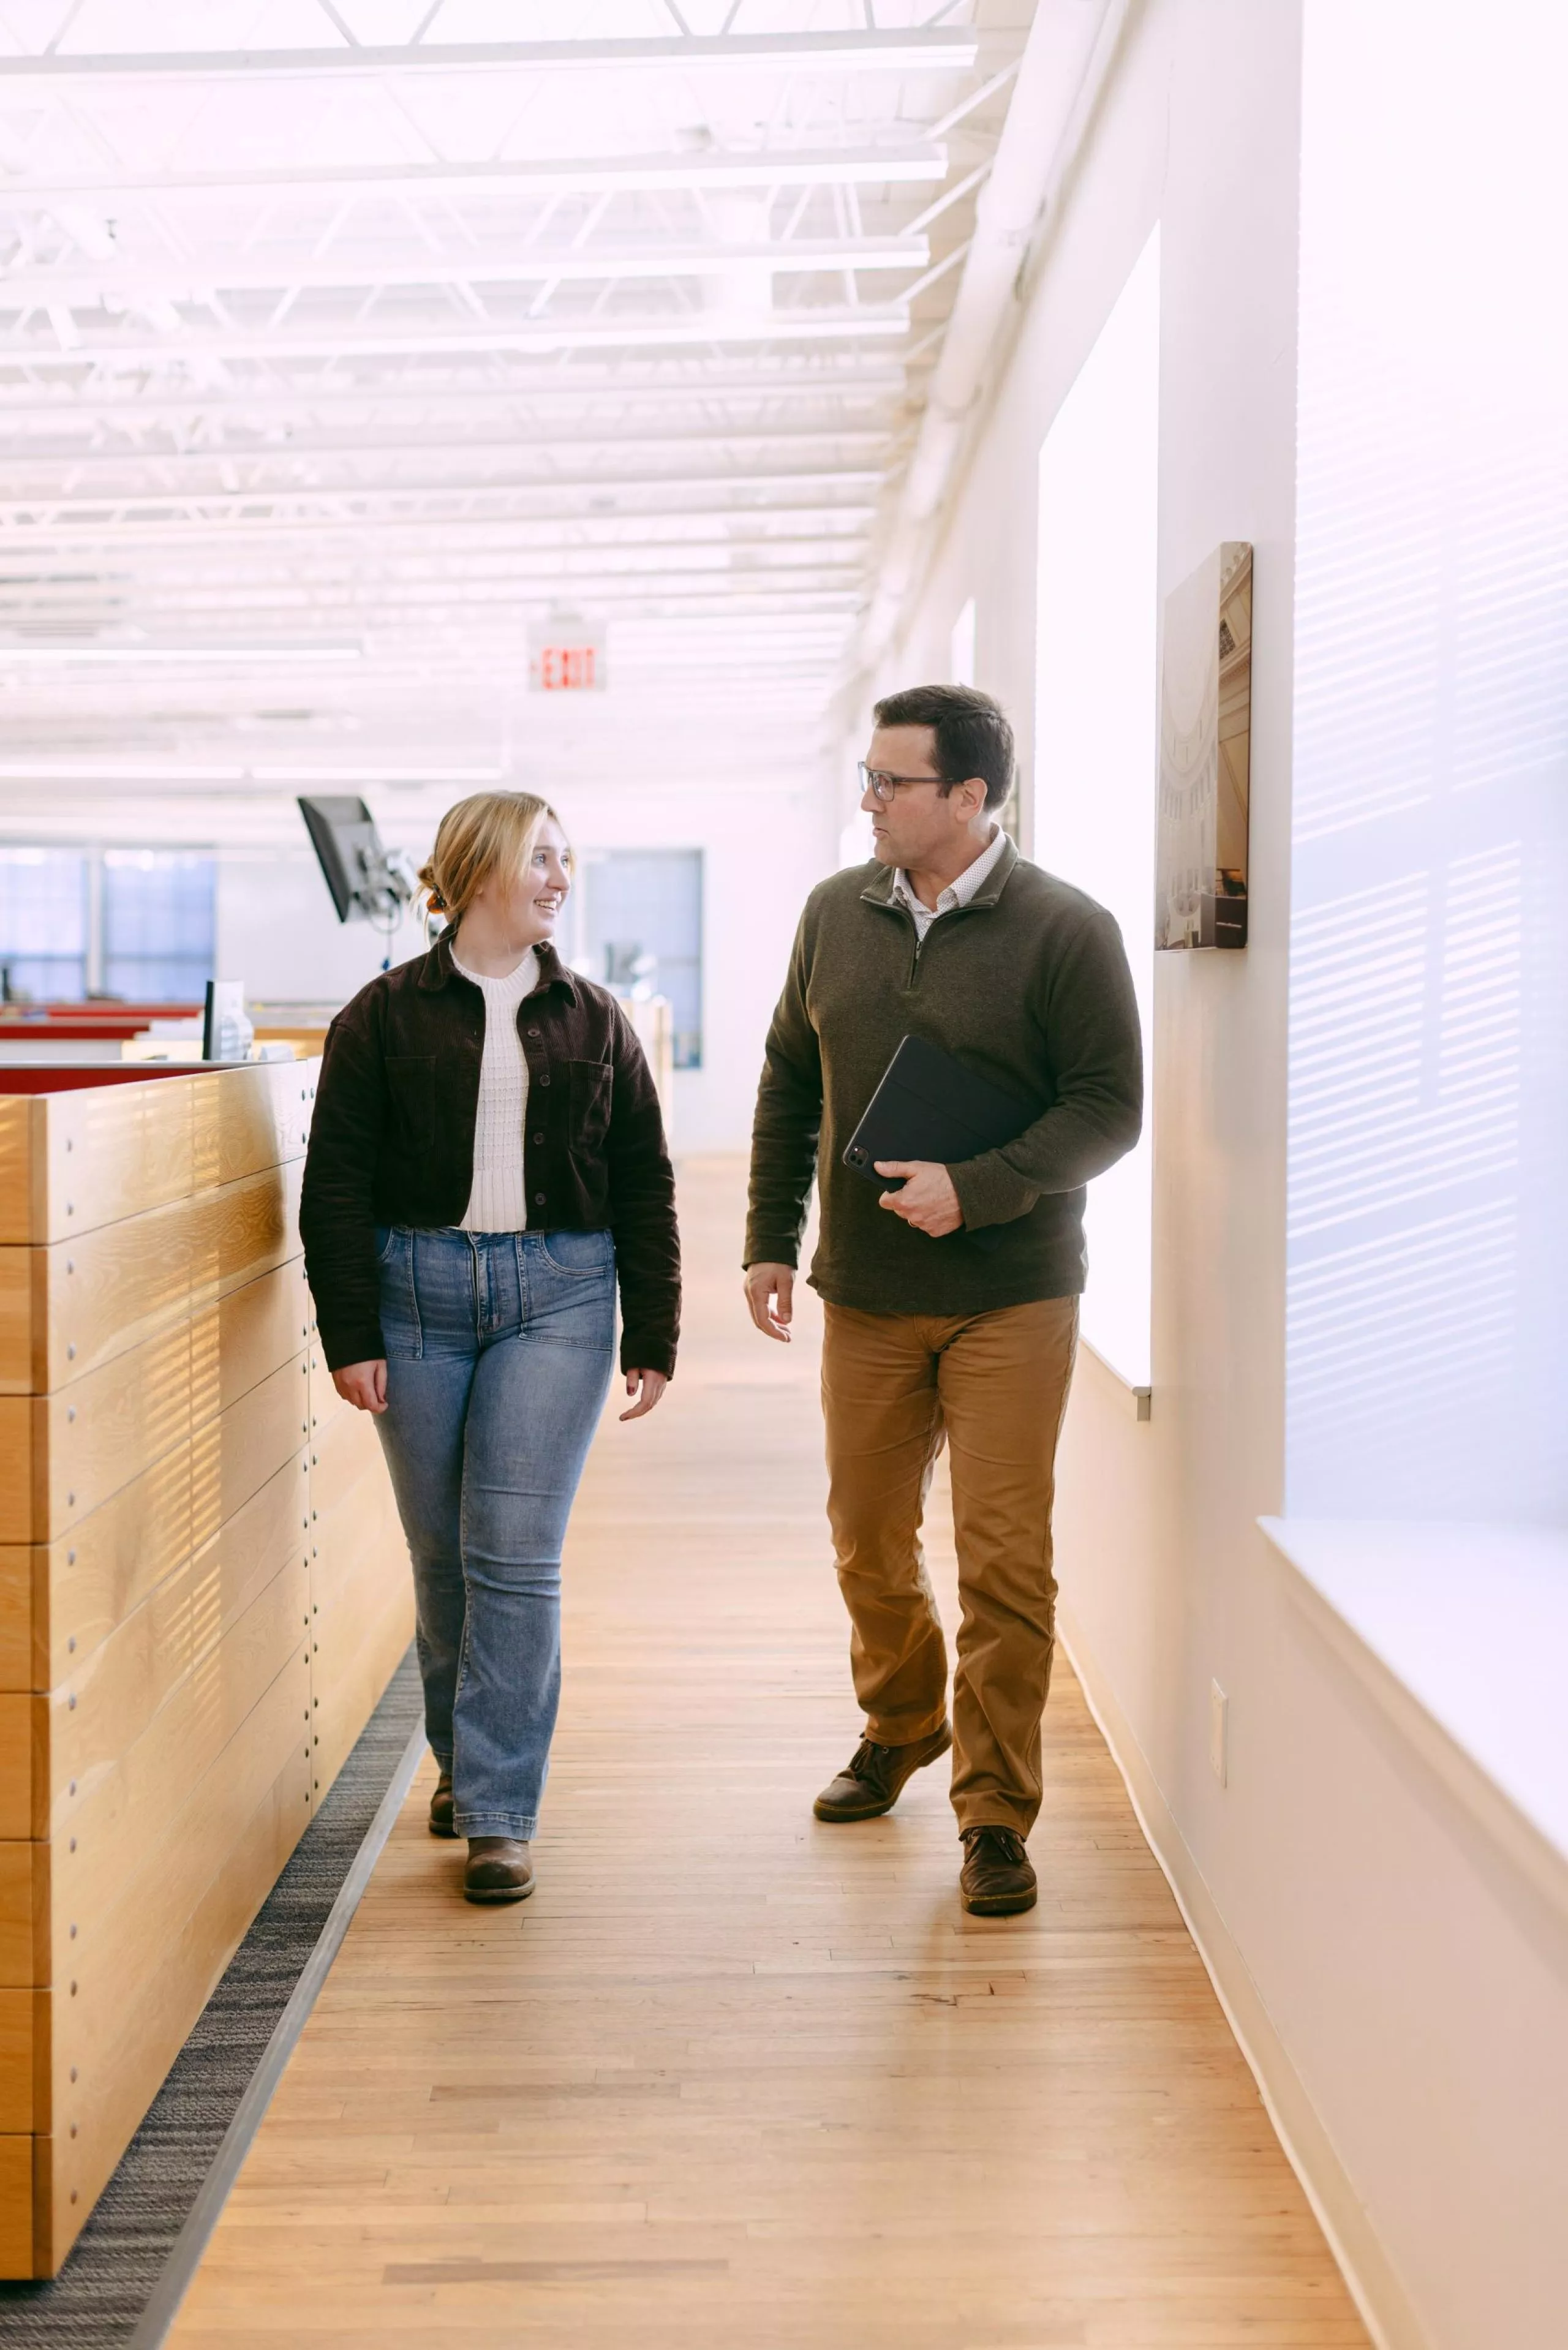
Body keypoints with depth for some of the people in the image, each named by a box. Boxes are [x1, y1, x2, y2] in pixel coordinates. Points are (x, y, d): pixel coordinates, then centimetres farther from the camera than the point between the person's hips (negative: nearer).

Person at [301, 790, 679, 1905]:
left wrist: (653, 1338, 5)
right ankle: (461, 1758, 31)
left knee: (516, 1554, -6)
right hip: (420, 1290, 0)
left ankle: (501, 1812, 0)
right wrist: (350, 1334, -5)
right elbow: (338, 1181, 1)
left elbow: (644, 1185, 10)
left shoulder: (593, 1019, 9)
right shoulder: (386, 1016, 3)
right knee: (441, 1553, 8)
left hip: (559, 1292, 0)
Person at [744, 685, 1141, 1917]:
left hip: (1011, 1300, -4)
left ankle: (996, 1815, 9)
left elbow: (1110, 1107, -9)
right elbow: (790, 1084, 14)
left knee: (1004, 1559, -4)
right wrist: (769, 1239, 10)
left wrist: (976, 1188, -21)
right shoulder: (836, 914, 6)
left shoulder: (1065, 930, -8)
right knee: (868, 1539, 15)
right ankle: (900, 1727, 41)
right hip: (865, 1297, 4)